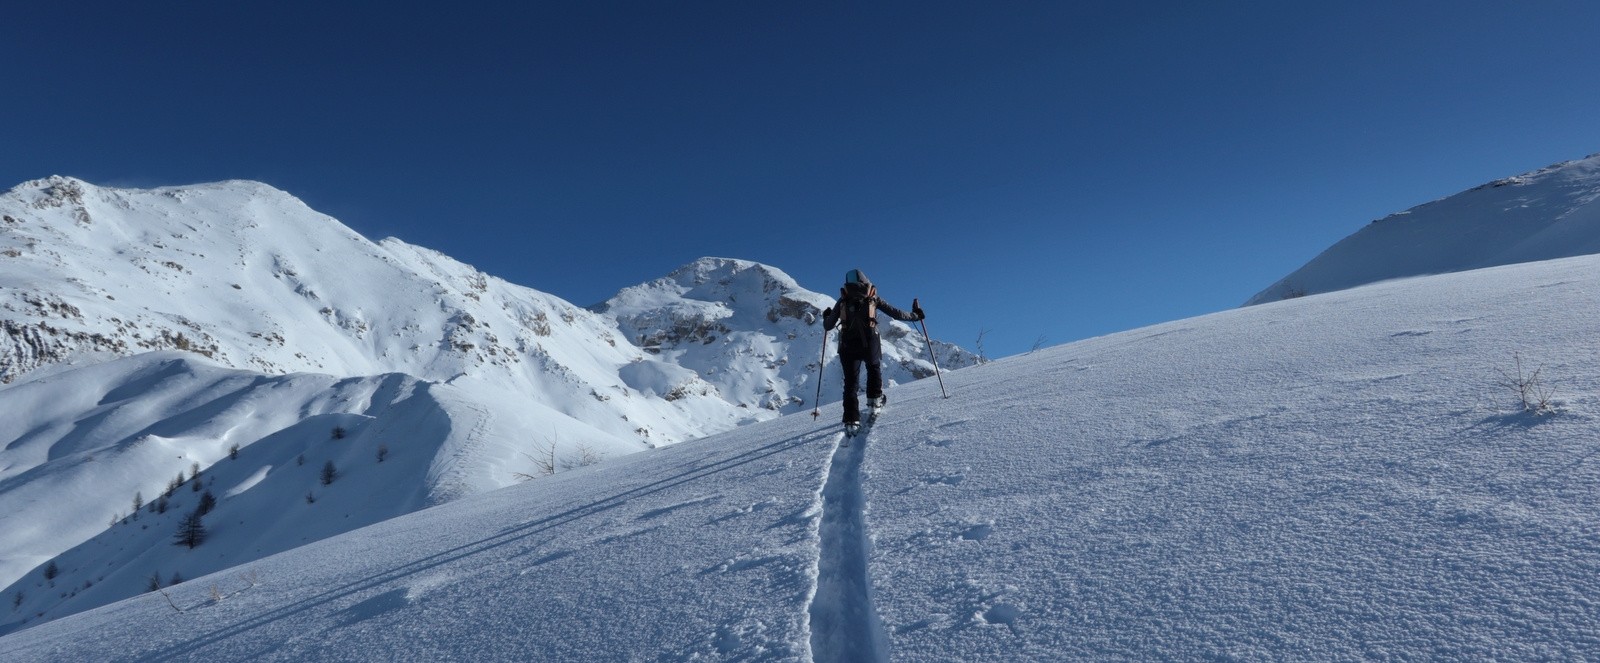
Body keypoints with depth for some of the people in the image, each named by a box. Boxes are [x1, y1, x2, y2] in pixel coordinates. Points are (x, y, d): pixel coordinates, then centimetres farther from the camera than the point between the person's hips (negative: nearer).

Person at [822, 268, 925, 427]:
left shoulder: (843, 301, 11)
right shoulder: (872, 298, 9)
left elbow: (828, 326, 14)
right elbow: (896, 313, 10)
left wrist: (826, 317, 36)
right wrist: (915, 315, 24)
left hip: (848, 346, 1)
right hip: (870, 343, -1)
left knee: (851, 381, 7)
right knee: (874, 368, 30)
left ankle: (851, 417, -2)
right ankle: (875, 398, 23)